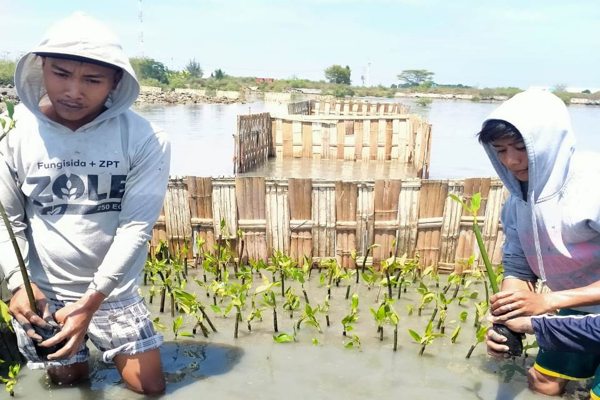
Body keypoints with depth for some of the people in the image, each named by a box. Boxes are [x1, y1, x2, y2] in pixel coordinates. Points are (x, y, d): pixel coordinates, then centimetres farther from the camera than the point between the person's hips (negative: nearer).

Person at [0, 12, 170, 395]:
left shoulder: (145, 140, -17)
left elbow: (136, 227, -18)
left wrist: (91, 302, -20)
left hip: (113, 291, 0)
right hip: (43, 292, 1)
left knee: (150, 388, 12)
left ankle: (109, 347, 40)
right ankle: (78, 359, 49)